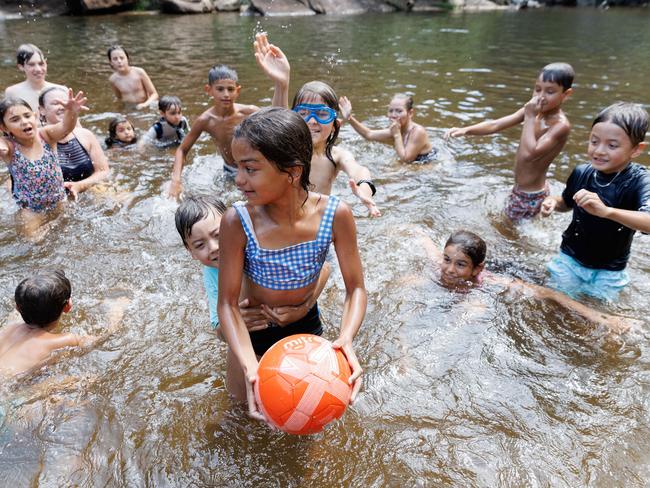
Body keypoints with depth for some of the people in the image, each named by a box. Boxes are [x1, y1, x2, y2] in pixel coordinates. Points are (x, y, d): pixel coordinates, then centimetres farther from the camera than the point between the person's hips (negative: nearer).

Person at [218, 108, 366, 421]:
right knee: (240, 395, 22)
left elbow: (355, 288, -21)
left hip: (305, 321, 1)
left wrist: (346, 339, -40)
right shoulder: (237, 222, -32)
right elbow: (228, 302, -25)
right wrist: (250, 366, -39)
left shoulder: (335, 215, -30)